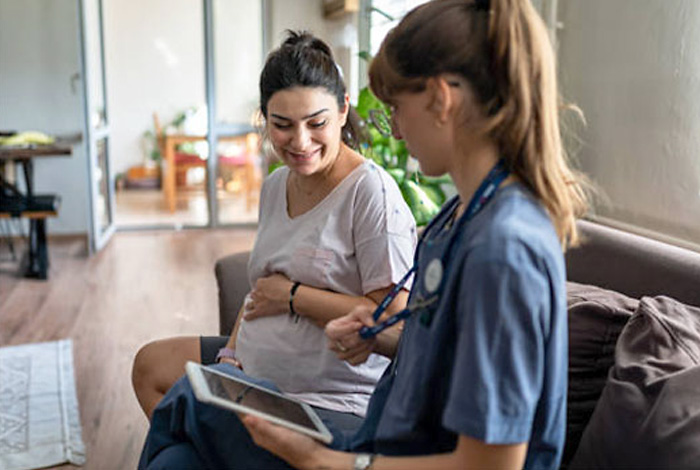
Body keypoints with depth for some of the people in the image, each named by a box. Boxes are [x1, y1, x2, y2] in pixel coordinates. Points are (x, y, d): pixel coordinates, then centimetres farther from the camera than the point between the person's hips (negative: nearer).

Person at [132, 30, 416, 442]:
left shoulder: (370, 191, -19)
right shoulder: (276, 186, 6)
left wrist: (292, 296, -17)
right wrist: (231, 353, 2)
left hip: (334, 403, -8)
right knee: (151, 365, 19)